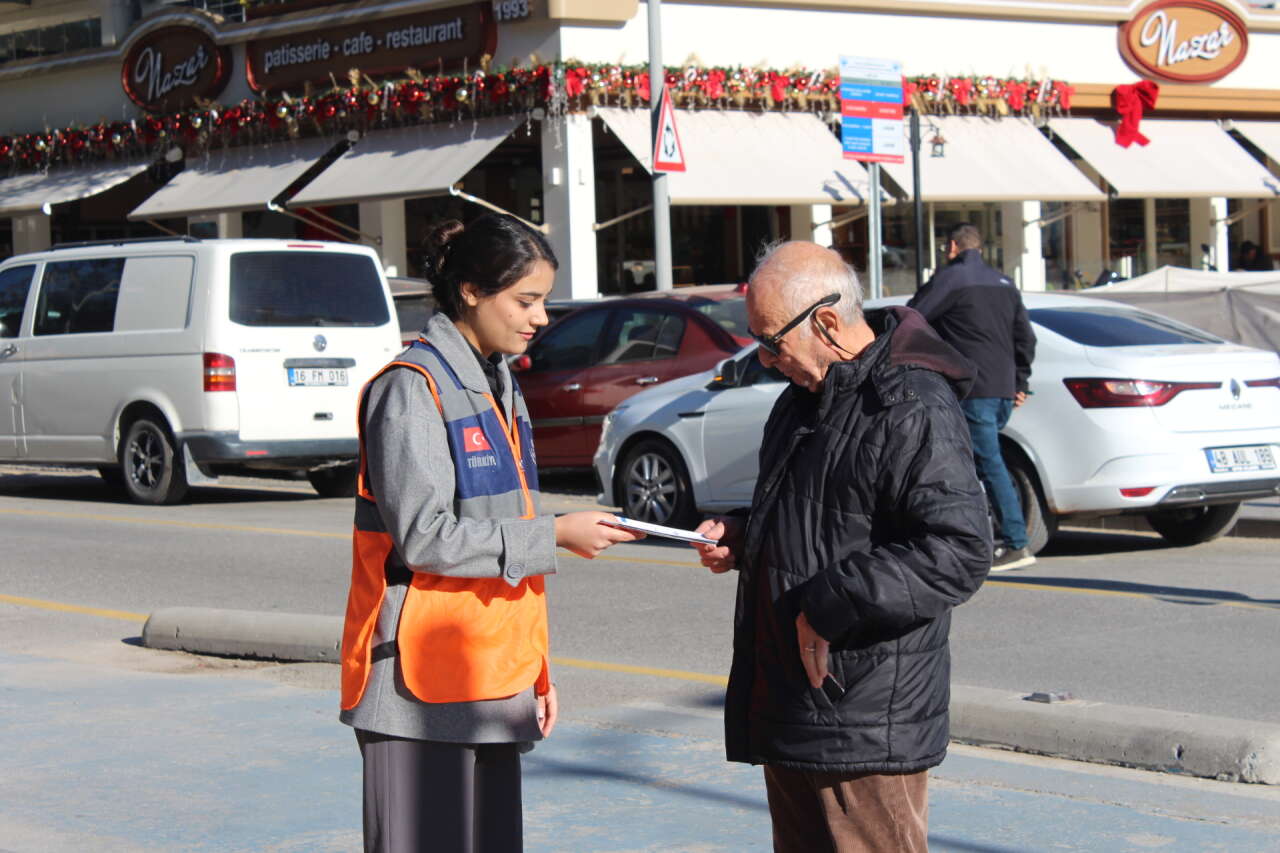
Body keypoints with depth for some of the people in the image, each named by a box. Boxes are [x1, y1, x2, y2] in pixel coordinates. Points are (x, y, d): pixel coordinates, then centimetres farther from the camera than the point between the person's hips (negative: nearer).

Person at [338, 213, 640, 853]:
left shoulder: (498, 386, 17)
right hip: (423, 682, -8)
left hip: (492, 680, 9)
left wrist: (535, 669, 18)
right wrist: (554, 535, -14)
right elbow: (425, 537, -19)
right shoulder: (411, 388, -11)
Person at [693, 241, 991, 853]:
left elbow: (959, 553, -25)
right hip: (788, 709, 10)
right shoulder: (806, 396, 15)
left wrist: (831, 607, -24)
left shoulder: (912, 409, -17)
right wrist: (742, 538, 10)